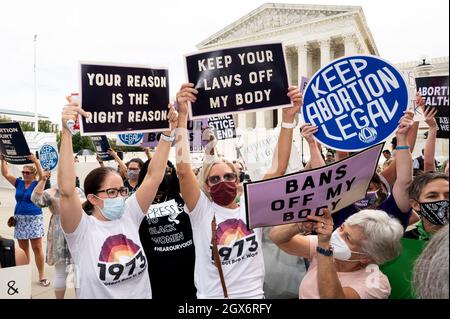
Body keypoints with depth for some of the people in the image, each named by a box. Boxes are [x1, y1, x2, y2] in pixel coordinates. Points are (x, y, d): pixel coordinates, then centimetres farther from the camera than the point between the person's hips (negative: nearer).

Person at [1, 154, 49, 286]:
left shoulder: (37, 185, -4)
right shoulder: (19, 183, 9)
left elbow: (42, 176, -23)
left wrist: (36, 161, -32)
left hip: (34, 219, -4)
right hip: (20, 220, 5)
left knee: (37, 248, -2)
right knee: (23, 249, 11)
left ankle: (42, 276, 2)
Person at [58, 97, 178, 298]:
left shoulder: (129, 217, -6)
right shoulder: (82, 229, -17)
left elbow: (154, 176, -11)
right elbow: (66, 190, -34)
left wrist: (169, 131, -17)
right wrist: (66, 132, -40)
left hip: (142, 295, 4)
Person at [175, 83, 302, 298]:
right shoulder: (202, 210, -7)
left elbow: (278, 168, -9)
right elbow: (183, 170, -20)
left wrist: (288, 118, -16)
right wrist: (182, 116, -26)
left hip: (254, 295, 2)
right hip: (211, 296, -2)